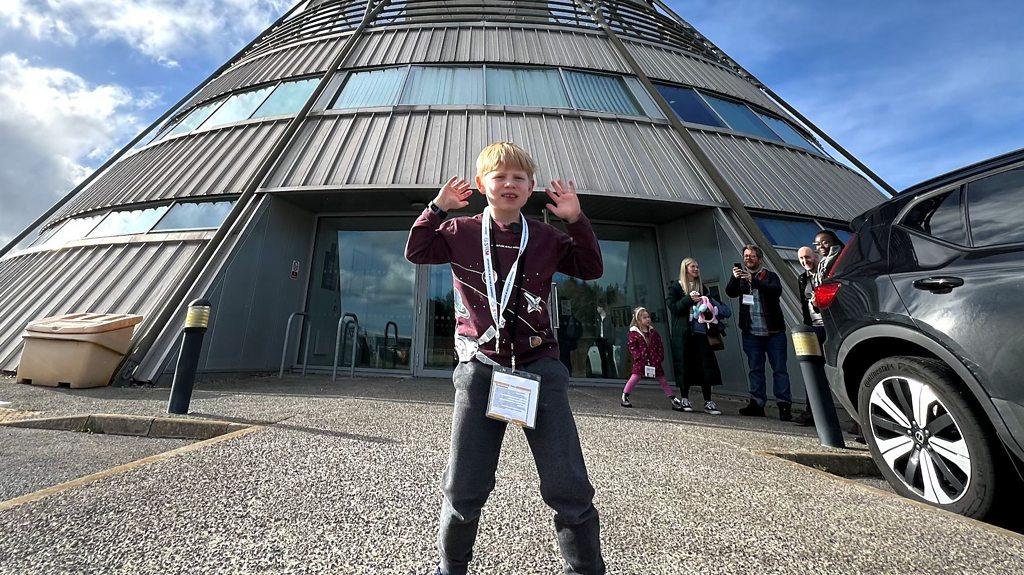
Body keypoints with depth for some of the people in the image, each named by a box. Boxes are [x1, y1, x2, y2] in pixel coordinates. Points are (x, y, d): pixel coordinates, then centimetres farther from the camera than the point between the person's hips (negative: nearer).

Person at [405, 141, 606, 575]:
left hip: (539, 366, 1)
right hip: (480, 368, 0)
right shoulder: (462, 232, 7)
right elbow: (416, 251, 8)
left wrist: (576, 220, -1)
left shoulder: (546, 238, 7)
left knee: (569, 488, 6)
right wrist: (438, 208, 1)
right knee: (463, 489, 12)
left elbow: (591, 269, 9)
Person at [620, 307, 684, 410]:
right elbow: (631, 346, -8)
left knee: (662, 380, 9)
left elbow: (660, 345, 12)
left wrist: (660, 357, 1)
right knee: (635, 378, -6)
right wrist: (638, 356, -15)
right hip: (640, 361, -4)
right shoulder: (634, 333, -5)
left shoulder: (653, 332, 9)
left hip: (655, 361, 4)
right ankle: (624, 397, 6)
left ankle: (673, 399, 18)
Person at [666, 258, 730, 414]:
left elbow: (709, 305, 18)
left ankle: (708, 402, 4)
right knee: (685, 364, -2)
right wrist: (688, 299, -16)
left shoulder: (702, 288, 19)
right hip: (683, 332, -4)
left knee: (706, 365, -2)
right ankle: (684, 399, 10)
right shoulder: (676, 287, 6)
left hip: (700, 331, 4)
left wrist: (707, 305, -4)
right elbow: (673, 308, -5)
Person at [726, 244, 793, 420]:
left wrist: (753, 281, -27)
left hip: (773, 331, -2)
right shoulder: (740, 278, 11)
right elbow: (730, 292, -6)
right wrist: (734, 278, -25)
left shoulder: (770, 276, 5)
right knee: (755, 369, 6)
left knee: (780, 369, 1)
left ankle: (784, 405, 6)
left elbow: (777, 290, -15)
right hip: (751, 333, 2)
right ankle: (757, 403, 11)